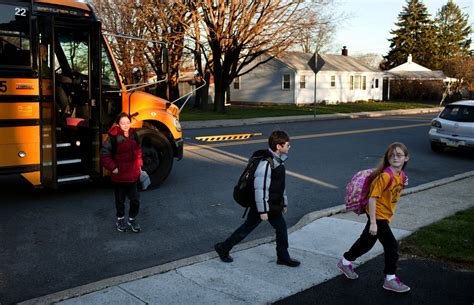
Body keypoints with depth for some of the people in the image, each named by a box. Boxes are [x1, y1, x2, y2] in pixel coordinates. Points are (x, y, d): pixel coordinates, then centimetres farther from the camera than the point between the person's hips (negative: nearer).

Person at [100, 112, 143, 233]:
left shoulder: (133, 135, 0)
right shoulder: (113, 137, -17)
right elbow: (104, 154, -15)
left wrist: (139, 165, 9)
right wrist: (113, 168, -16)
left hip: (133, 174, 4)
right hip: (119, 176, -4)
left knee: (135, 199, 9)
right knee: (120, 199, 15)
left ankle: (132, 219, 30)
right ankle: (120, 219, 36)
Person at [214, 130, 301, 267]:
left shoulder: (278, 161, 6)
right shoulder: (265, 163, -26)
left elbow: (280, 184, 18)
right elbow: (260, 188, -26)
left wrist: (284, 202, 22)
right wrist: (263, 210, -23)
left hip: (274, 205, 9)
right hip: (262, 205, -9)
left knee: (281, 228, 11)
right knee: (247, 228, 5)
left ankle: (283, 257, 26)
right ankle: (223, 248, 22)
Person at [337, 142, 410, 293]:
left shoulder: (401, 176, 1)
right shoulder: (385, 176, -25)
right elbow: (372, 198, -25)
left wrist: (389, 215, 17)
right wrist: (373, 222, -24)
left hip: (385, 215, 9)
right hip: (377, 215, -9)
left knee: (367, 242, 20)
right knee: (392, 245, -5)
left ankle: (345, 262, 38)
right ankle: (390, 279, 10)